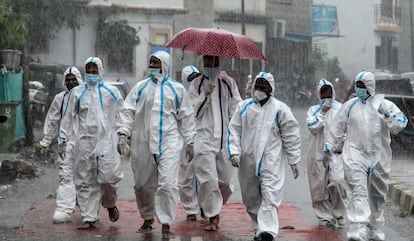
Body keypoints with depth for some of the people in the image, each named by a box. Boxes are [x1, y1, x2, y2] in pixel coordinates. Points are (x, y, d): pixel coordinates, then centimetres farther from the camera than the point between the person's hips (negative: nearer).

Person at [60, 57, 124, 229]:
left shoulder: (111, 92, 7)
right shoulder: (77, 92, 10)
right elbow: (68, 117, 14)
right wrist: (64, 138, 12)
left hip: (106, 139, -2)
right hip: (84, 141, 2)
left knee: (108, 175, -14)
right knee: (85, 181, 3)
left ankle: (110, 204, 16)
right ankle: (89, 217, 11)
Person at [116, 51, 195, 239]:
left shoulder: (176, 89, 7)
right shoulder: (140, 87, 10)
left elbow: (186, 117, 10)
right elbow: (127, 111, 6)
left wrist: (189, 142, 8)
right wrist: (123, 133, -6)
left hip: (169, 142, -2)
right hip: (142, 143, 3)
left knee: (168, 183, -13)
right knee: (143, 184, 10)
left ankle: (166, 225, -8)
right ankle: (147, 218, 30)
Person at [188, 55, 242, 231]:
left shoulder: (228, 83, 11)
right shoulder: (196, 84, 6)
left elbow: (236, 109, 10)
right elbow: (194, 111, 1)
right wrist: (205, 94, -13)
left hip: (225, 137, 2)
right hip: (204, 137, -2)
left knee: (225, 180, 6)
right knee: (209, 179, -10)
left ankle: (213, 208, 30)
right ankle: (213, 216, -2)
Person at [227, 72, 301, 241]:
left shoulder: (279, 109, 1)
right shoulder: (244, 106, 8)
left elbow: (291, 136, 4)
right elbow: (234, 130, 9)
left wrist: (293, 161, 4)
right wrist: (234, 151, -4)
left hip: (271, 161, -3)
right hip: (247, 160, 4)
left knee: (270, 195, -14)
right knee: (251, 197, 11)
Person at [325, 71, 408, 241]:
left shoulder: (385, 105, 3)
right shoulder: (349, 106, 6)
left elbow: (400, 124, -3)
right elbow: (337, 128, 14)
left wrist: (388, 115, -19)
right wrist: (329, 146, 15)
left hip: (379, 156, 2)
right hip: (355, 154, -2)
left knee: (377, 195, 13)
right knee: (359, 192, -18)